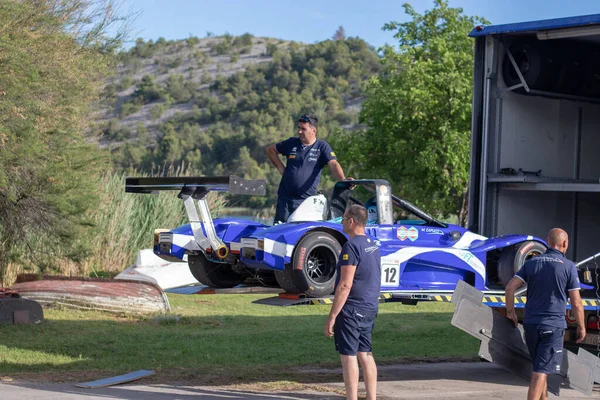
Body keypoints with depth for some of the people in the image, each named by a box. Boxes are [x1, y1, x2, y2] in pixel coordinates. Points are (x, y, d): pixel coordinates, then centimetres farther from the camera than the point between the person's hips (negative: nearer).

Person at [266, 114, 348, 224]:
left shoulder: (322, 147, -2)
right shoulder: (292, 143, 6)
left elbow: (333, 164, -16)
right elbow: (270, 150, 20)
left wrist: (343, 180, -34)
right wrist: (280, 168, 9)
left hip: (306, 199, -3)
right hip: (285, 197, 3)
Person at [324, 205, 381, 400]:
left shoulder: (352, 246, -17)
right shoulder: (373, 245, 12)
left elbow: (345, 285, -20)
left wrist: (332, 317, -18)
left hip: (352, 309, -9)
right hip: (369, 309, 9)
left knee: (348, 356, -5)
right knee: (365, 354, 13)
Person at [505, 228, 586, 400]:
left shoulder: (532, 263, 7)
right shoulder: (568, 266, -6)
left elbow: (510, 287, 0)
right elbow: (576, 303, -6)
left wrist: (510, 312, 11)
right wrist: (581, 327, 6)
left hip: (530, 323, 5)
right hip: (553, 325, -5)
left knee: (541, 368, 21)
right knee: (541, 371, -8)